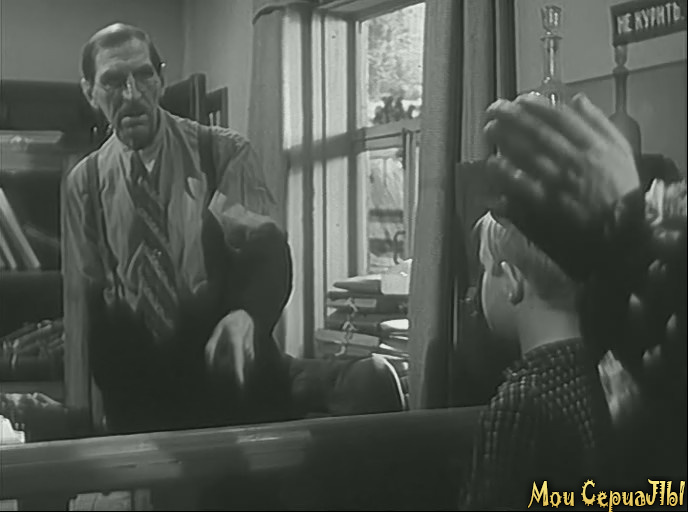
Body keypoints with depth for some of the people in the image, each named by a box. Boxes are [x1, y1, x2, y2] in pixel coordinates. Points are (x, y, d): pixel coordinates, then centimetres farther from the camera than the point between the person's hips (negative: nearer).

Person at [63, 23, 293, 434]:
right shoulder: (84, 182, 2)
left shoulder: (225, 152, -5)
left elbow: (268, 250, -15)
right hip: (135, 389, 2)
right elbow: (81, 296, 4)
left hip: (230, 372, -1)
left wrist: (244, 314, -36)